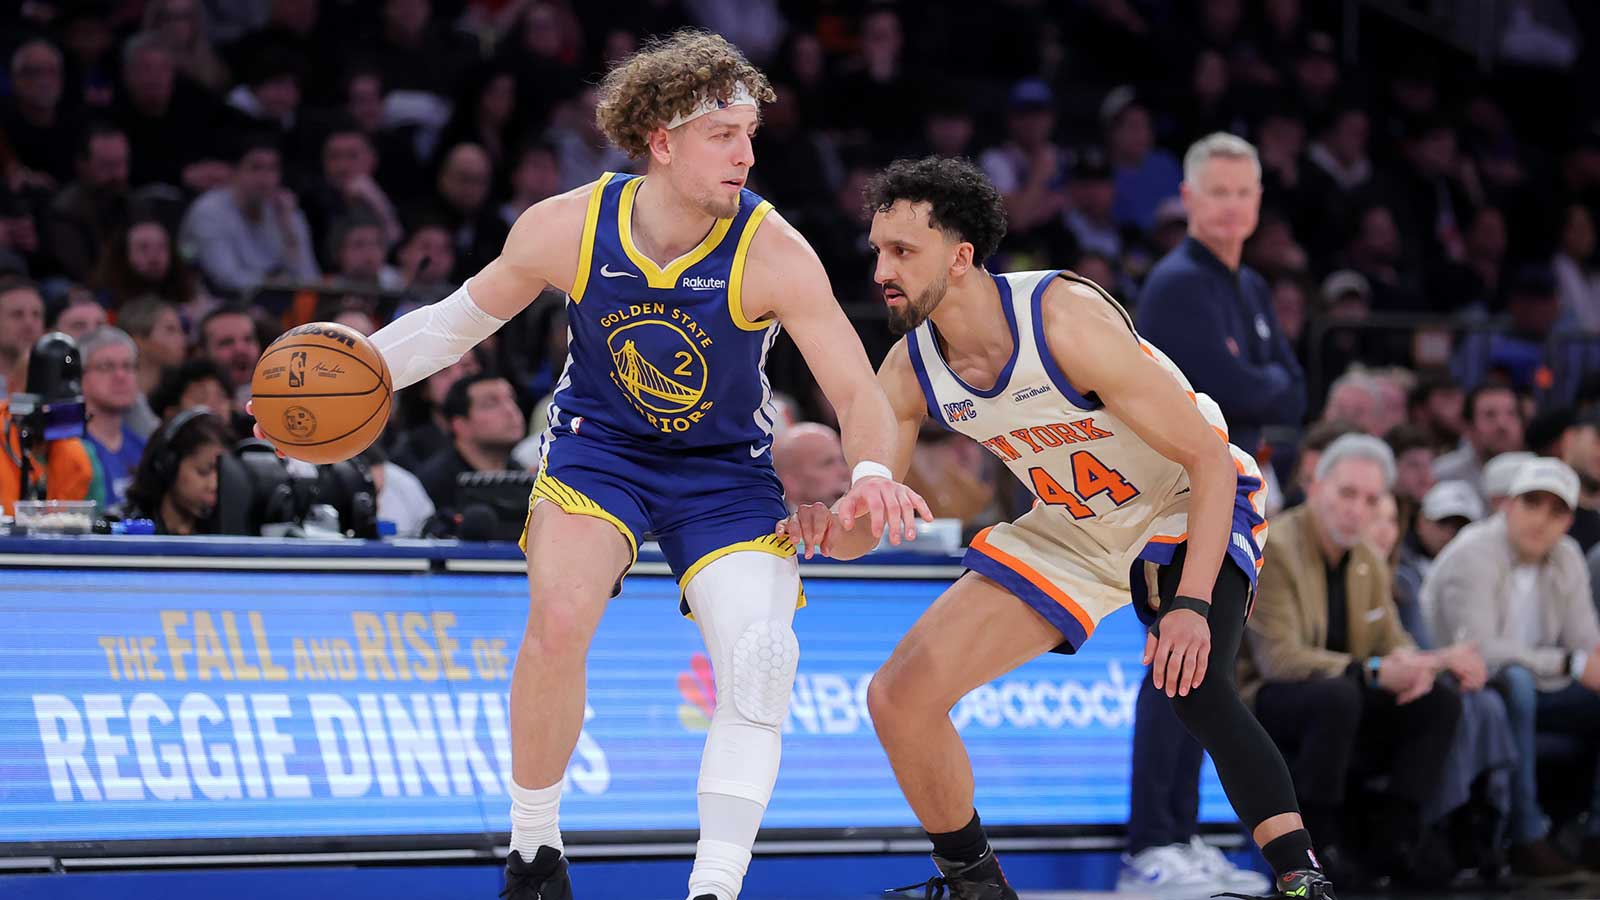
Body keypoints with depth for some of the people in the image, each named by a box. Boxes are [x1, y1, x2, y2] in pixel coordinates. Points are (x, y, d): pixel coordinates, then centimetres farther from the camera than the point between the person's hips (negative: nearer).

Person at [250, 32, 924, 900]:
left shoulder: (773, 254, -22)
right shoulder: (567, 227, -16)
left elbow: (858, 391, -21)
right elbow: (469, 314, 4)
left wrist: (871, 472, -42)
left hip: (726, 475, 0)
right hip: (598, 450, 0)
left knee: (761, 655, -22)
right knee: (558, 618, -27)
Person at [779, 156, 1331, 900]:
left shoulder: (1065, 321, -31)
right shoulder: (909, 372, -12)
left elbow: (1209, 457, -28)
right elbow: (863, 530, -5)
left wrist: (1192, 604, -38)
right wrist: (827, 526, -31)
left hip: (1192, 504, -7)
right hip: (1071, 528, 7)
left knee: (1192, 685, -37)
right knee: (900, 696, -3)